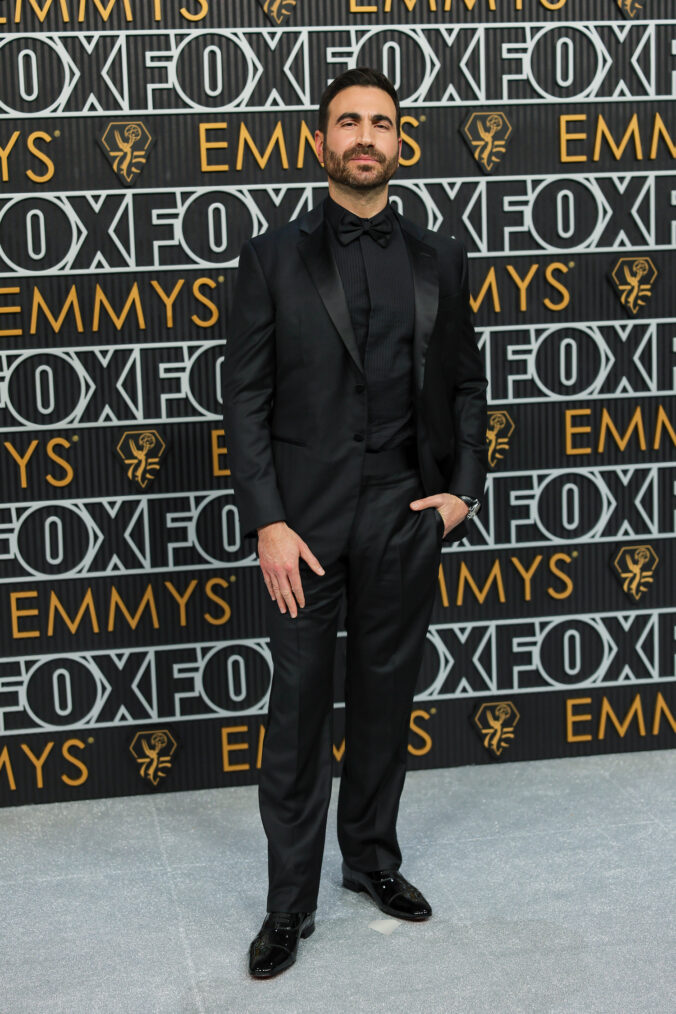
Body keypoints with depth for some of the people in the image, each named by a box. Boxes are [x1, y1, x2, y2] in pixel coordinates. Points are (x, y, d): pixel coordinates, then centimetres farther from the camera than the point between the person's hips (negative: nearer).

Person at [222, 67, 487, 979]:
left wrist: (464, 487, 0)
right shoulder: (274, 259, 0)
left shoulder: (437, 261, 7)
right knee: (299, 710, 3)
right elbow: (245, 398, -3)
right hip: (306, 519, -2)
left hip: (405, 518, 3)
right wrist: (267, 523, -11)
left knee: (386, 700, 13)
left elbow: (466, 385, 13)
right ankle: (290, 903, 14)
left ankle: (373, 857, 32)